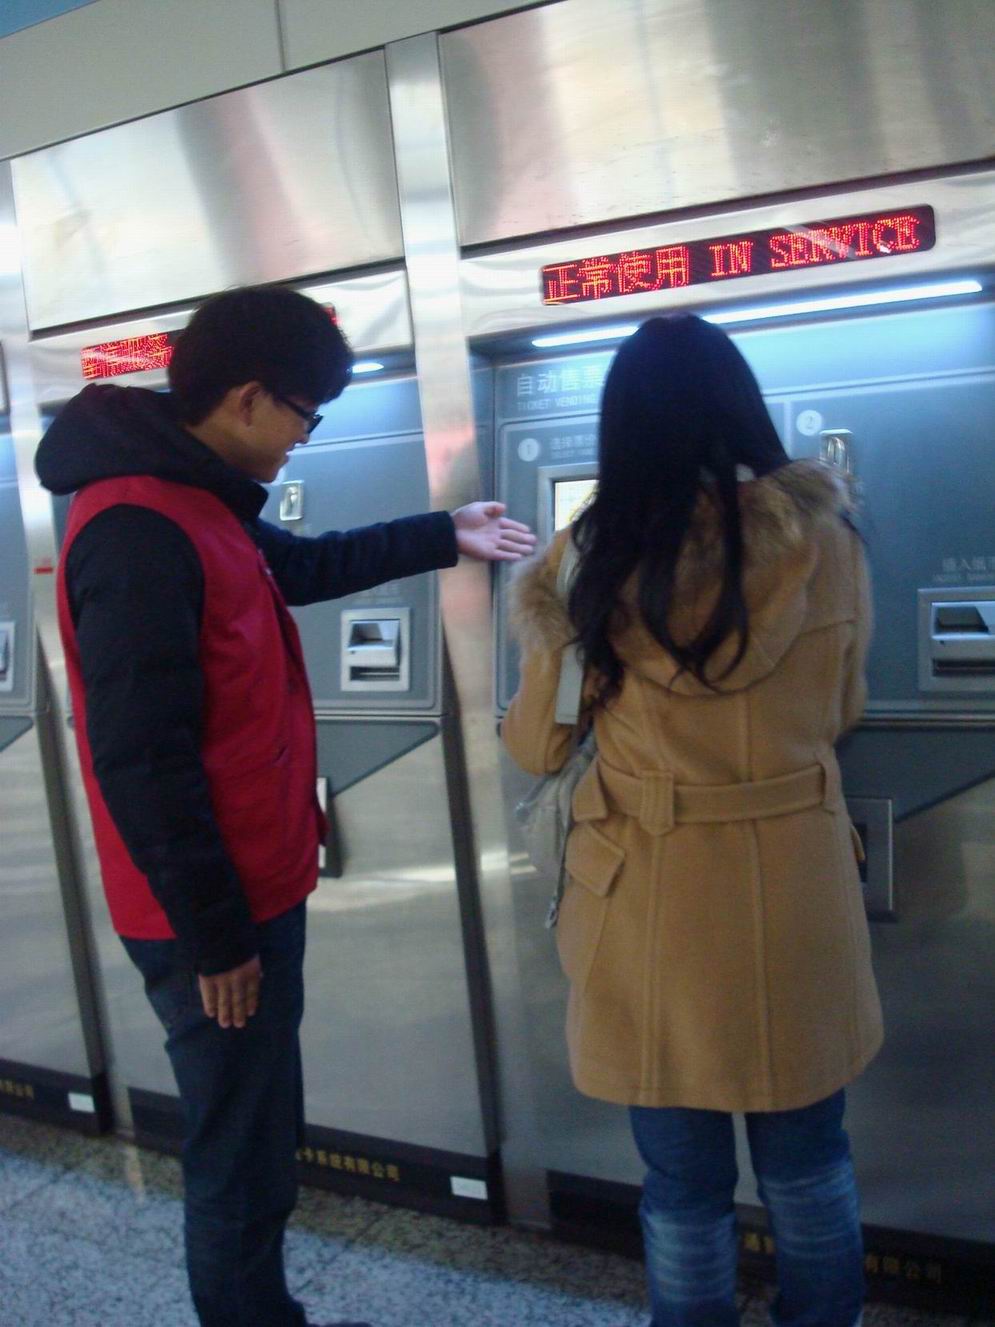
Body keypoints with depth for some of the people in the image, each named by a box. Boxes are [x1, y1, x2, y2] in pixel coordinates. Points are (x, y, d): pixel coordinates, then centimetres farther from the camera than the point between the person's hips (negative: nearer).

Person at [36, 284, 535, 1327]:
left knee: (255, 1146, 23)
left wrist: (445, 536, 33)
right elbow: (141, 761, -25)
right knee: (242, 1169, 6)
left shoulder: (189, 503, 9)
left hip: (250, 893, 10)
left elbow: (302, 564, 28)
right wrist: (214, 937, -19)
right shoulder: (137, 534, -24)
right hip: (215, 917, -10)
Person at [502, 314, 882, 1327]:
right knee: (807, 1160, 23)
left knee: (684, 1178, 16)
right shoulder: (822, 539, -5)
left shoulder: (593, 559, -11)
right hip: (797, 886, 2)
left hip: (660, 901, -2)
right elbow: (840, 713, 8)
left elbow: (538, 744, -1)